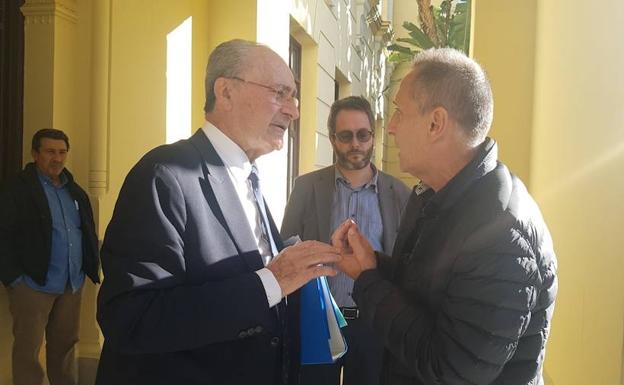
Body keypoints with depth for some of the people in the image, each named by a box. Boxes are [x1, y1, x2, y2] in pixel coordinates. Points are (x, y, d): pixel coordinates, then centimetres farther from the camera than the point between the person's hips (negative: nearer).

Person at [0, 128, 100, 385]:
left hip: (72, 284, 5)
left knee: (65, 345, 16)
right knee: (28, 349, 7)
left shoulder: (74, 190, 12)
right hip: (34, 284, -5)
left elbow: (88, 232, 15)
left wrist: (91, 268, 7)